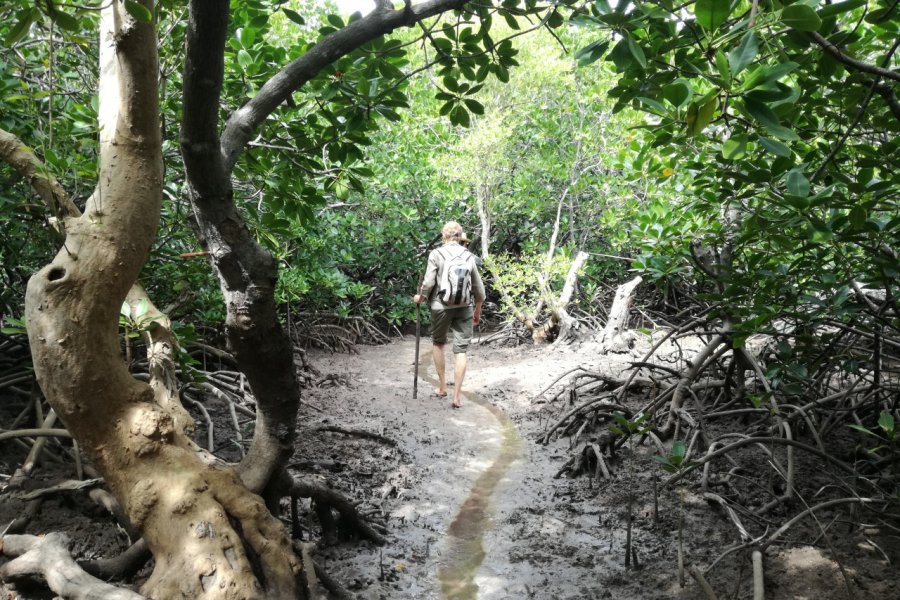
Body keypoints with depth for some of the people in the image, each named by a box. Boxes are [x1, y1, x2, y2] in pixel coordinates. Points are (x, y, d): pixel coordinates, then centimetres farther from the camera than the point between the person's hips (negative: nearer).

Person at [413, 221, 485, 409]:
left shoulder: (436, 254, -5)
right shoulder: (469, 256, 4)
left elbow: (428, 282, -9)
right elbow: (478, 289, 6)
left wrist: (420, 297, 10)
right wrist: (478, 310, 20)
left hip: (441, 307, -1)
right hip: (464, 307, 1)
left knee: (438, 343, 21)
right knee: (460, 350, 4)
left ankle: (442, 386, 27)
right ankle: (457, 396, 3)